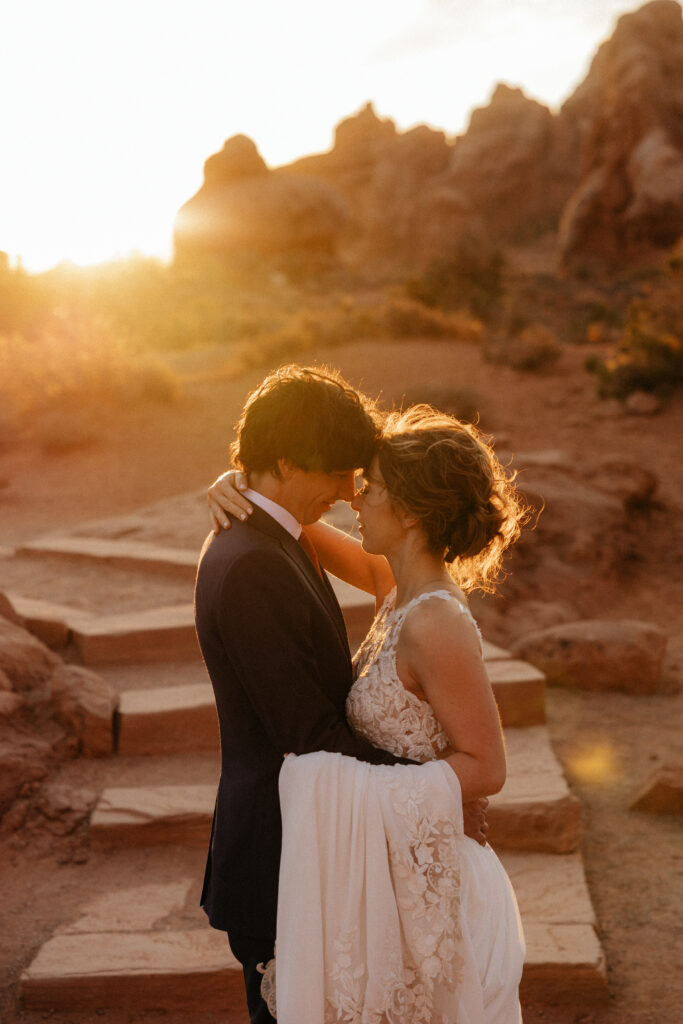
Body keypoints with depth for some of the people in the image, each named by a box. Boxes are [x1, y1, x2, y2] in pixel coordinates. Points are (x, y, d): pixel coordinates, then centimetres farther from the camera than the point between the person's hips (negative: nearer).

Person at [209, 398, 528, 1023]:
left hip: (412, 871, -8)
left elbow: (486, 765, -22)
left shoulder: (436, 625, -27)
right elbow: (307, 535, 12)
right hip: (381, 856, 8)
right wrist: (242, 487, -6)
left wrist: (364, 790, -24)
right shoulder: (398, 583, -2)